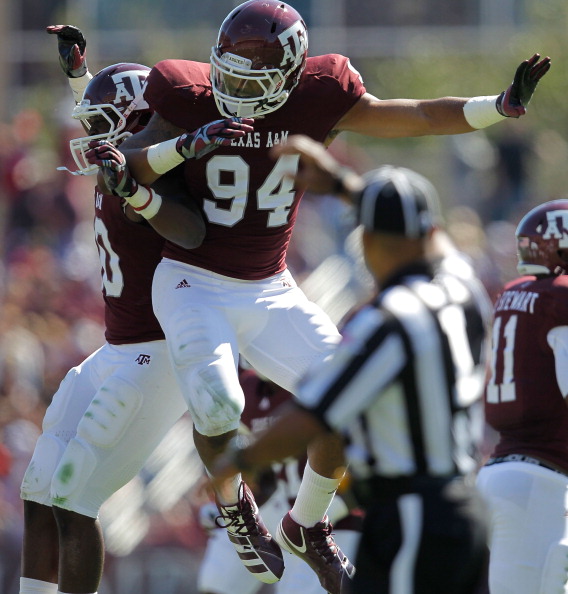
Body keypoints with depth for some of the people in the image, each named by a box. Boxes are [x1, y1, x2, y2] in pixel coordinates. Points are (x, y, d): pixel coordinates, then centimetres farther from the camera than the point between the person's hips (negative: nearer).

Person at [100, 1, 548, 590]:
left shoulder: (317, 103, -7)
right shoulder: (193, 101, -12)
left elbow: (419, 117, -2)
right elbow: (127, 169, -12)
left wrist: (502, 105, -12)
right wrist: (183, 147, -29)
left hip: (269, 290, 4)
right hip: (193, 282, -3)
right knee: (217, 404, -26)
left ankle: (305, 528, 18)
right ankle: (232, 503, 8)